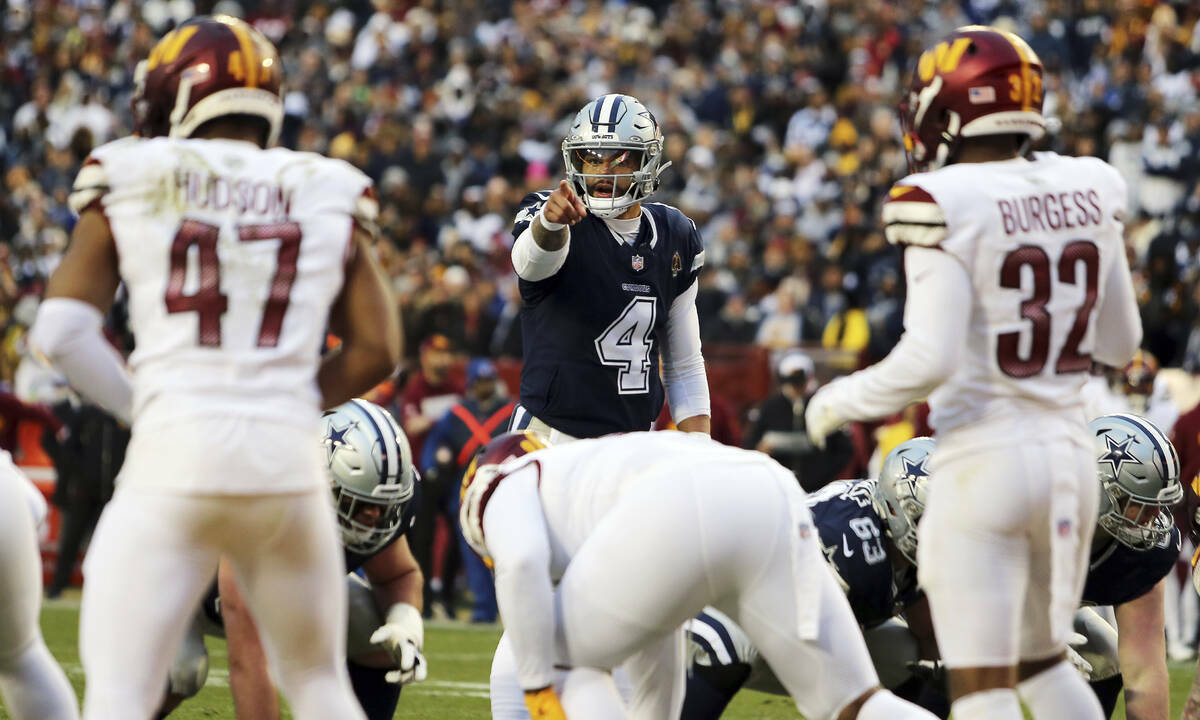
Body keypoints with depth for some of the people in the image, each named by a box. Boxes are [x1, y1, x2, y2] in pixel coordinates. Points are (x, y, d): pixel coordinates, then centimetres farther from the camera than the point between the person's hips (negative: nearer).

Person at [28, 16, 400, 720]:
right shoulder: (327, 197, 10)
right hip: (289, 460, 2)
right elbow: (376, 350, 9)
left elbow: (60, 332, 0)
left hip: (175, 453, -2)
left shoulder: (131, 185, 5)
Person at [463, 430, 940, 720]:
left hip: (681, 517, -6)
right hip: (774, 507, 6)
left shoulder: (509, 489, 29)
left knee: (566, 659, 19)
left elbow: (520, 562, 2)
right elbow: (656, 658, 52)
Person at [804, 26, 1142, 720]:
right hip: (1070, 454, 7)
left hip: (984, 464, -6)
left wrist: (840, 401, -5)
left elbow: (929, 360, -21)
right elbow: (1120, 342, 14)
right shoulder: (1087, 192, 5)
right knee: (1043, 662, 22)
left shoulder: (948, 206, -14)